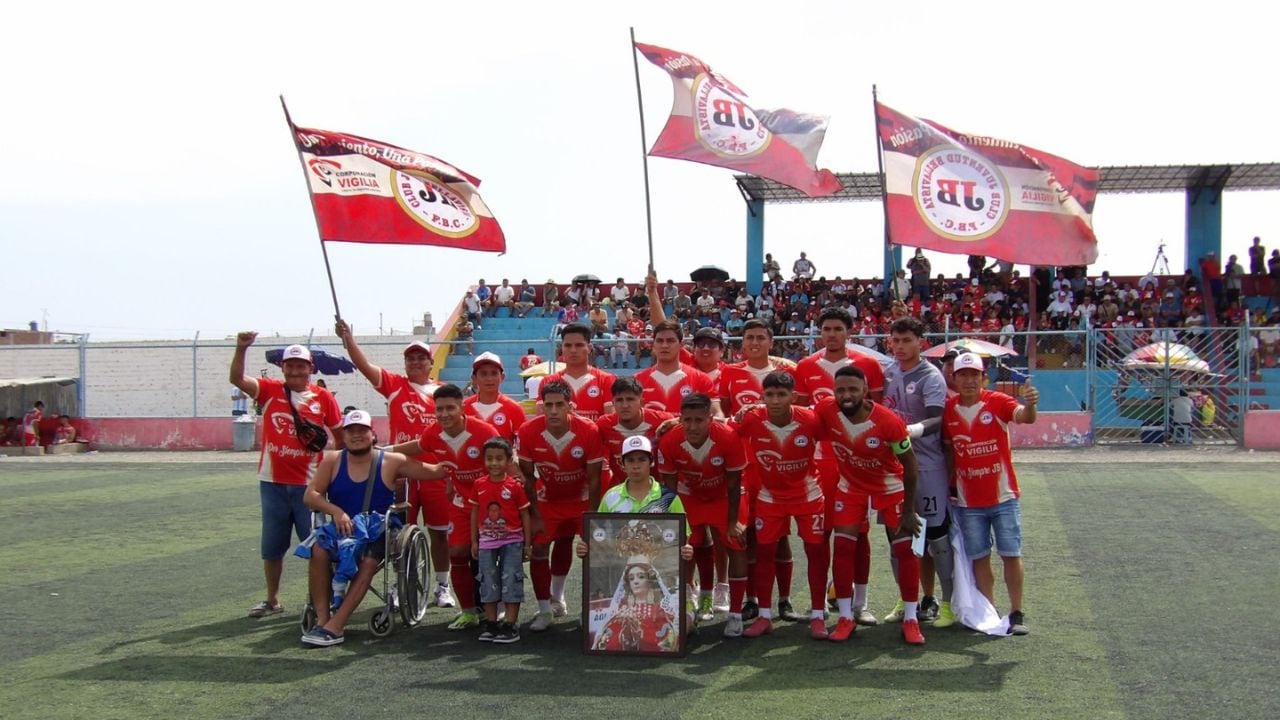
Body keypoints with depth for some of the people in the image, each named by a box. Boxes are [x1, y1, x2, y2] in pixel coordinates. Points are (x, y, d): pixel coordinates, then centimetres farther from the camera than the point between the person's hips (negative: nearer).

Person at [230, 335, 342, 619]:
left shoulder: (323, 397, 0)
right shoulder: (270, 390, 2)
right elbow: (237, 378, -11)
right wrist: (241, 349, -25)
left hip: (309, 484, -2)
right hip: (272, 482, 2)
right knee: (272, 546, 12)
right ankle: (272, 600, 26)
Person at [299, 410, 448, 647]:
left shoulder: (392, 462, 2)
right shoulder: (332, 461, 6)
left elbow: (434, 472, 1)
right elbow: (310, 495, -3)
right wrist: (337, 512, -18)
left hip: (378, 530, -2)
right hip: (342, 527, 2)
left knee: (369, 560, -33)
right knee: (319, 550, -30)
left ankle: (334, 626, -33)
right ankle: (322, 618, -24)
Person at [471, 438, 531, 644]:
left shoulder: (515, 486, -8)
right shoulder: (479, 485, 1)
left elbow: (525, 515, -2)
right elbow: (475, 513, 9)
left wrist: (527, 543, -2)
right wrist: (474, 541, 8)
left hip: (512, 541, -3)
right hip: (487, 542, 3)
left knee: (511, 582, -3)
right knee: (488, 583, 9)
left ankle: (510, 625, 2)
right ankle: (490, 623, 18)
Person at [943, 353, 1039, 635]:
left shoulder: (997, 402, -9)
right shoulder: (948, 410, -2)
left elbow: (1024, 417, -27)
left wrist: (1029, 405, -49)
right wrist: (949, 484, 5)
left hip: (1003, 496, -2)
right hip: (968, 501, 2)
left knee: (1011, 554, 2)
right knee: (978, 558, 8)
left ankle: (1016, 613, 11)